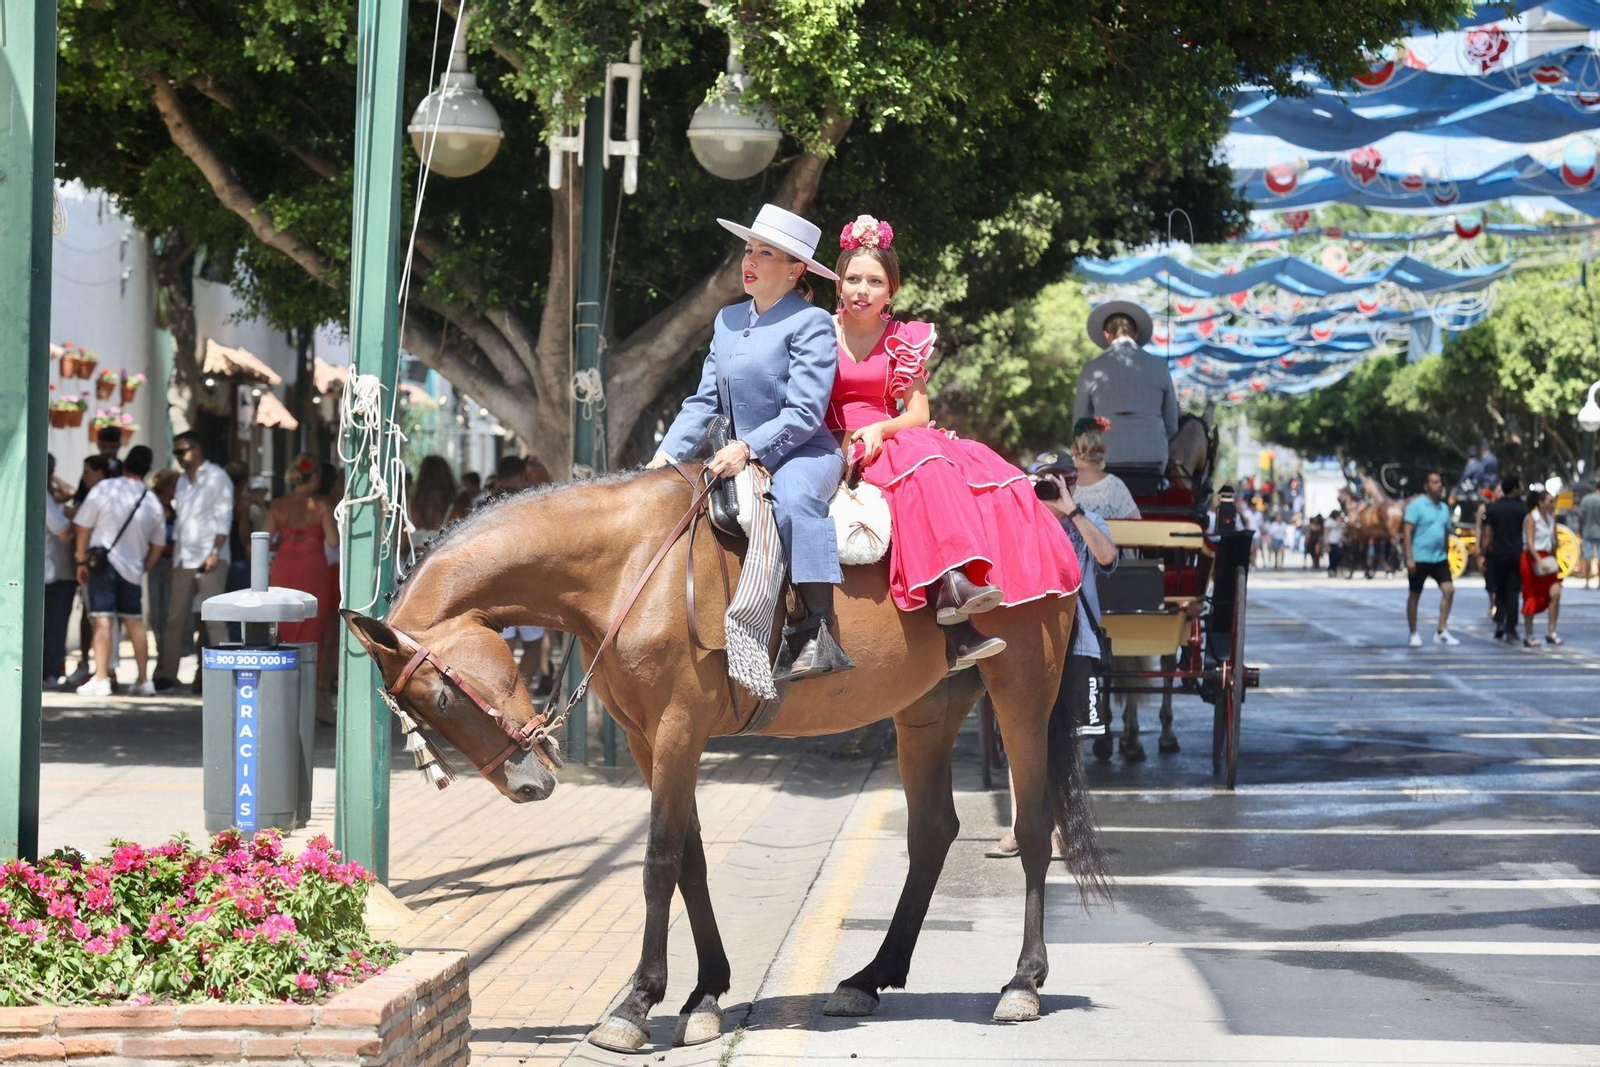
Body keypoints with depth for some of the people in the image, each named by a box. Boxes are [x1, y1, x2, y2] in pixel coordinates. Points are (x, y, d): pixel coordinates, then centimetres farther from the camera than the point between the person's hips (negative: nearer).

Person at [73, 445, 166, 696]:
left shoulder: (105, 489, -7)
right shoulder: (152, 502, 4)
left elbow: (83, 527, -5)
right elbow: (158, 544, 11)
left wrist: (82, 561, 3)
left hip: (103, 562, -4)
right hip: (132, 567, 4)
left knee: (102, 620, -7)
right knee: (135, 622, 14)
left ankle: (101, 679, -12)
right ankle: (143, 680, 17)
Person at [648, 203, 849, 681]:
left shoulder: (811, 324, -8)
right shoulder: (727, 321, 15)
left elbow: (804, 413, -16)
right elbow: (704, 401, 15)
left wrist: (748, 448, -26)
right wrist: (667, 454, 1)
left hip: (806, 454, -8)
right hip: (741, 459, 8)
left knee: (793, 496, -39)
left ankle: (817, 633, -44)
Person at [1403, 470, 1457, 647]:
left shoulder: (1444, 508, 12)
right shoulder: (1416, 506, -8)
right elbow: (1407, 532, -13)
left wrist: (1446, 556, 18)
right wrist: (1409, 558, -19)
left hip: (1439, 559, 6)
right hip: (1420, 559, -6)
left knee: (1449, 590, -8)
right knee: (1415, 595, 3)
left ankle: (1442, 631, -5)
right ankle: (1413, 635, 12)